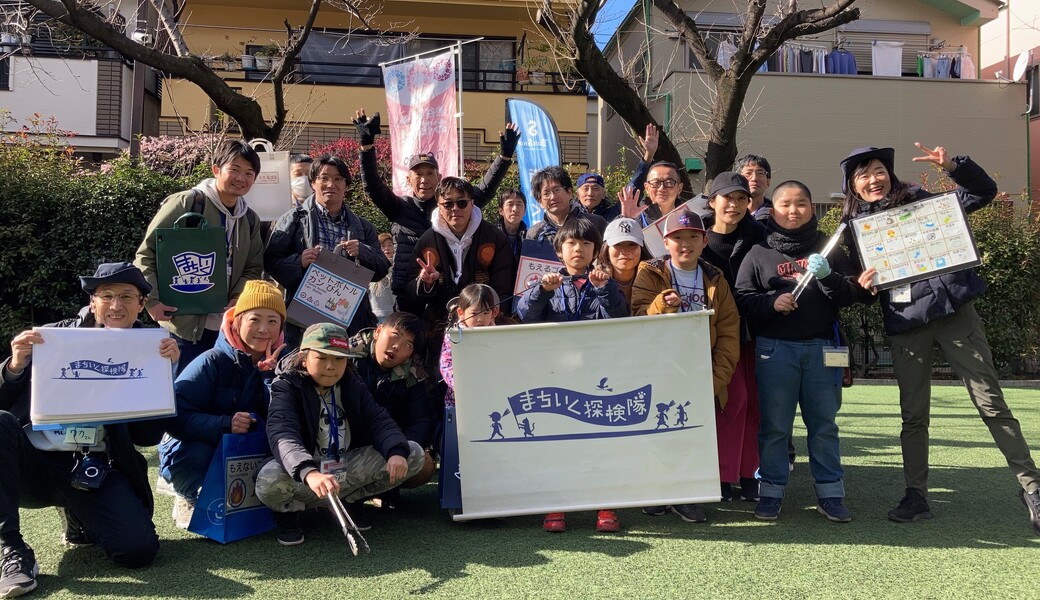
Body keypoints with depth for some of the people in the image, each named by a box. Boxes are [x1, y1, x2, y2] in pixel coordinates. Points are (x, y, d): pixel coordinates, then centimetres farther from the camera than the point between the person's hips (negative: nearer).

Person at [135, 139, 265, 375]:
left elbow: (253, 268, 13)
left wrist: (239, 298, -6)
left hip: (226, 327, 6)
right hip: (183, 324, -5)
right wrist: (153, 301, -14)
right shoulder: (186, 203, -6)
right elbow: (146, 253, -5)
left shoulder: (250, 220, 13)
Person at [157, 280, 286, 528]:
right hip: (189, 452, -5)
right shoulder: (212, 362, -16)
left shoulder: (278, 363, -5)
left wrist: (270, 373, -26)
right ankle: (189, 497, 3)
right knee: (197, 453, -36)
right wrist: (224, 424, -39)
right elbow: (174, 416, -26)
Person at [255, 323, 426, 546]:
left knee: (414, 454, -10)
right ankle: (289, 510, -1)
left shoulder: (353, 387, 5)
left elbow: (379, 421, -5)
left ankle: (345, 502, 0)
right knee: (269, 482, -40)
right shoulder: (287, 387, -13)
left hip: (348, 468, 5)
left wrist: (397, 451, -29)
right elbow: (282, 435, -31)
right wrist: (309, 473, -52)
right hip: (302, 472, -5)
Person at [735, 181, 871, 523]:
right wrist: (772, 302, -16)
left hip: (821, 347, 2)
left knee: (824, 423, 8)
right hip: (774, 349, -1)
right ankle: (771, 492, 14)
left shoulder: (828, 249, 11)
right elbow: (742, 299, 1)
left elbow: (853, 296, 6)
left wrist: (828, 276, -12)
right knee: (774, 425, 3)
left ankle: (830, 493, 17)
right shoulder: (759, 253, 7)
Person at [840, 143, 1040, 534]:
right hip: (904, 326, 2)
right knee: (913, 414, 6)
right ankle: (916, 495, 16)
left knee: (990, 402, -1)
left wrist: (953, 166, -17)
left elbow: (984, 192, 0)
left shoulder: (921, 202, 4)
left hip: (953, 312, -2)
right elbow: (853, 281, 12)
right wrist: (862, 285, -11)